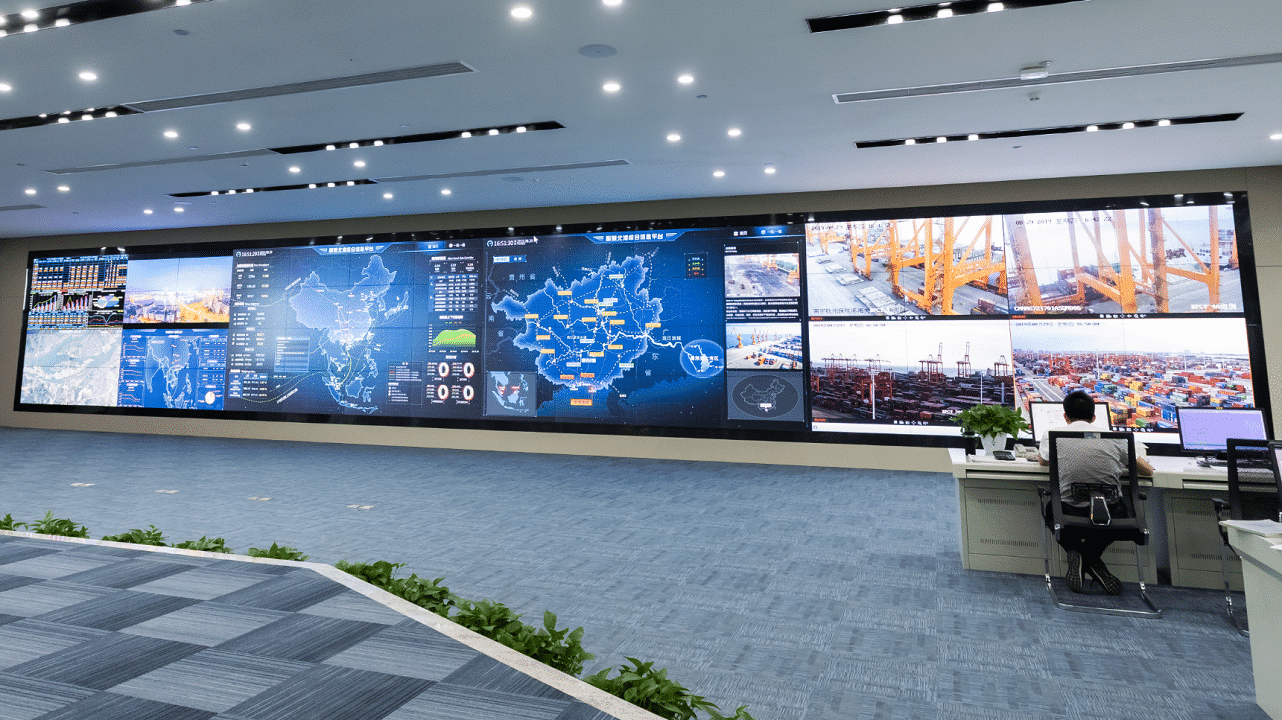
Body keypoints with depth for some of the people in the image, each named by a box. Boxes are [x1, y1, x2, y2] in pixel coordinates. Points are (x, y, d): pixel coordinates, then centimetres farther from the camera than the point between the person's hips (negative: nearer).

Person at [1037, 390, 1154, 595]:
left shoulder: (1052, 435, 0)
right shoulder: (1113, 438, 3)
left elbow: (1042, 461, 24)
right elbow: (1148, 471, 17)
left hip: (1070, 519, -1)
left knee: (1049, 508, 33)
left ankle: (1075, 552, 8)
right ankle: (1090, 557, 15)